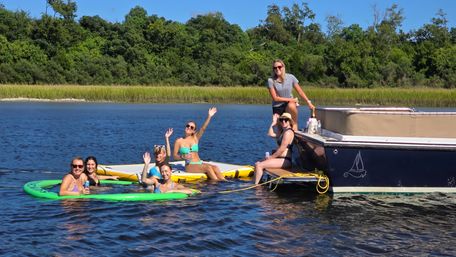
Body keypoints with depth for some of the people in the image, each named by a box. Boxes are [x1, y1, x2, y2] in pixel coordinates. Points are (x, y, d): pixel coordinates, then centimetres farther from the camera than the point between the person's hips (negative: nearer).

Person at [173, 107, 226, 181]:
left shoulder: (195, 138, 10)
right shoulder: (179, 141, 2)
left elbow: (203, 128, -4)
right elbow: (175, 156, 3)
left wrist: (209, 117, -17)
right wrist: (183, 157, -17)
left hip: (200, 164, 4)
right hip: (189, 166, -4)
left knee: (215, 167, -22)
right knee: (208, 168, -28)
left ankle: (223, 181, -33)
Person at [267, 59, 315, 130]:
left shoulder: (291, 77, -8)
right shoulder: (271, 81, -11)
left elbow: (300, 92, -2)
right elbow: (275, 98, -11)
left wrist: (308, 102, -10)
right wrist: (290, 99, -14)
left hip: (290, 104, 0)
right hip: (277, 107, 0)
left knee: (291, 106, -37)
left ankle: (295, 124, -14)